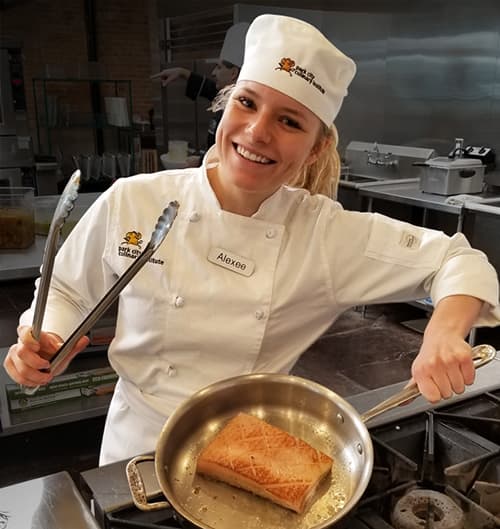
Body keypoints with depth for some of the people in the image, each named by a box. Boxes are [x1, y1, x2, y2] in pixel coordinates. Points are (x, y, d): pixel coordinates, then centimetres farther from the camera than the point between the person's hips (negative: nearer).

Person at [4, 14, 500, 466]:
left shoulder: (327, 233, -13)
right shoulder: (131, 203, -13)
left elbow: (459, 261, -6)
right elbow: (66, 293, 2)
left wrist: (444, 333, -24)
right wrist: (42, 344, -16)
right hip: (140, 449, 0)